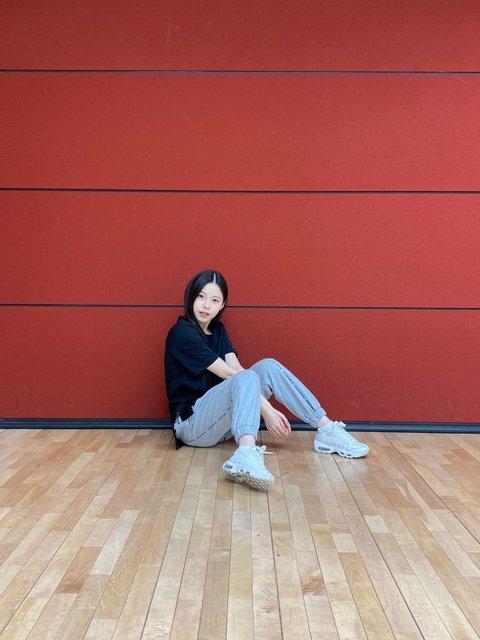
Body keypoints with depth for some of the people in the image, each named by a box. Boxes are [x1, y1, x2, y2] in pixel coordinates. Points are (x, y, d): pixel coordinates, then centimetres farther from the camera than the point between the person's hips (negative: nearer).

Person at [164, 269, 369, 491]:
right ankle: (247, 457, -57)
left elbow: (236, 369, -3)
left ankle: (327, 431, -11)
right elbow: (230, 374, -17)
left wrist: (266, 407, -17)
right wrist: (266, 409, -18)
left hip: (220, 419, 7)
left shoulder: (217, 329, 12)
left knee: (268, 366, -11)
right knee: (247, 378, -32)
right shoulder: (181, 333, -12)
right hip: (192, 422, -7)